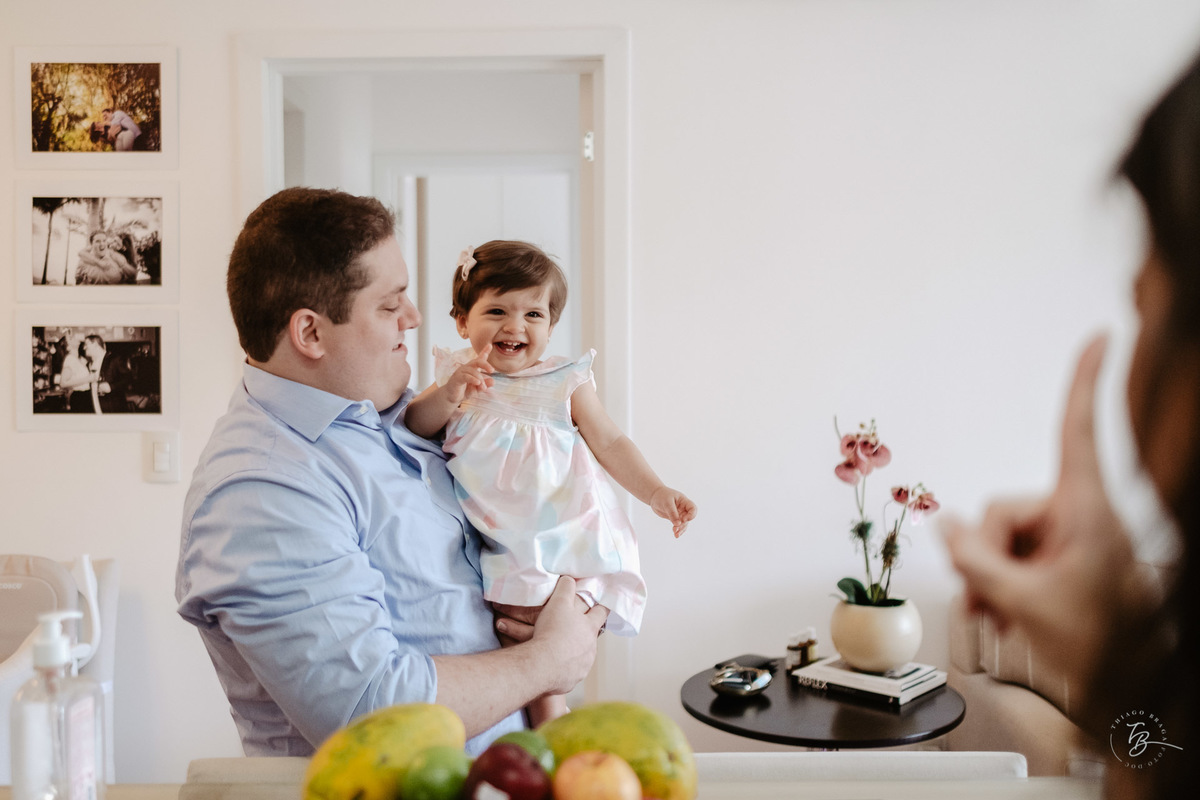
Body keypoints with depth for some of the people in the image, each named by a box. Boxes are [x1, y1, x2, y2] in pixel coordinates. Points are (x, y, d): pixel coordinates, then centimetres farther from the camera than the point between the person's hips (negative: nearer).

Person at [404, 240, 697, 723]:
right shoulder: (459, 376, 5)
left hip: (561, 533, -2)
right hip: (497, 543, 2)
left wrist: (655, 492, -6)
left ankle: (548, 713, 10)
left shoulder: (566, 384, 2)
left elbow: (610, 443, 4)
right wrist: (450, 392, -21)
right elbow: (415, 427, -4)